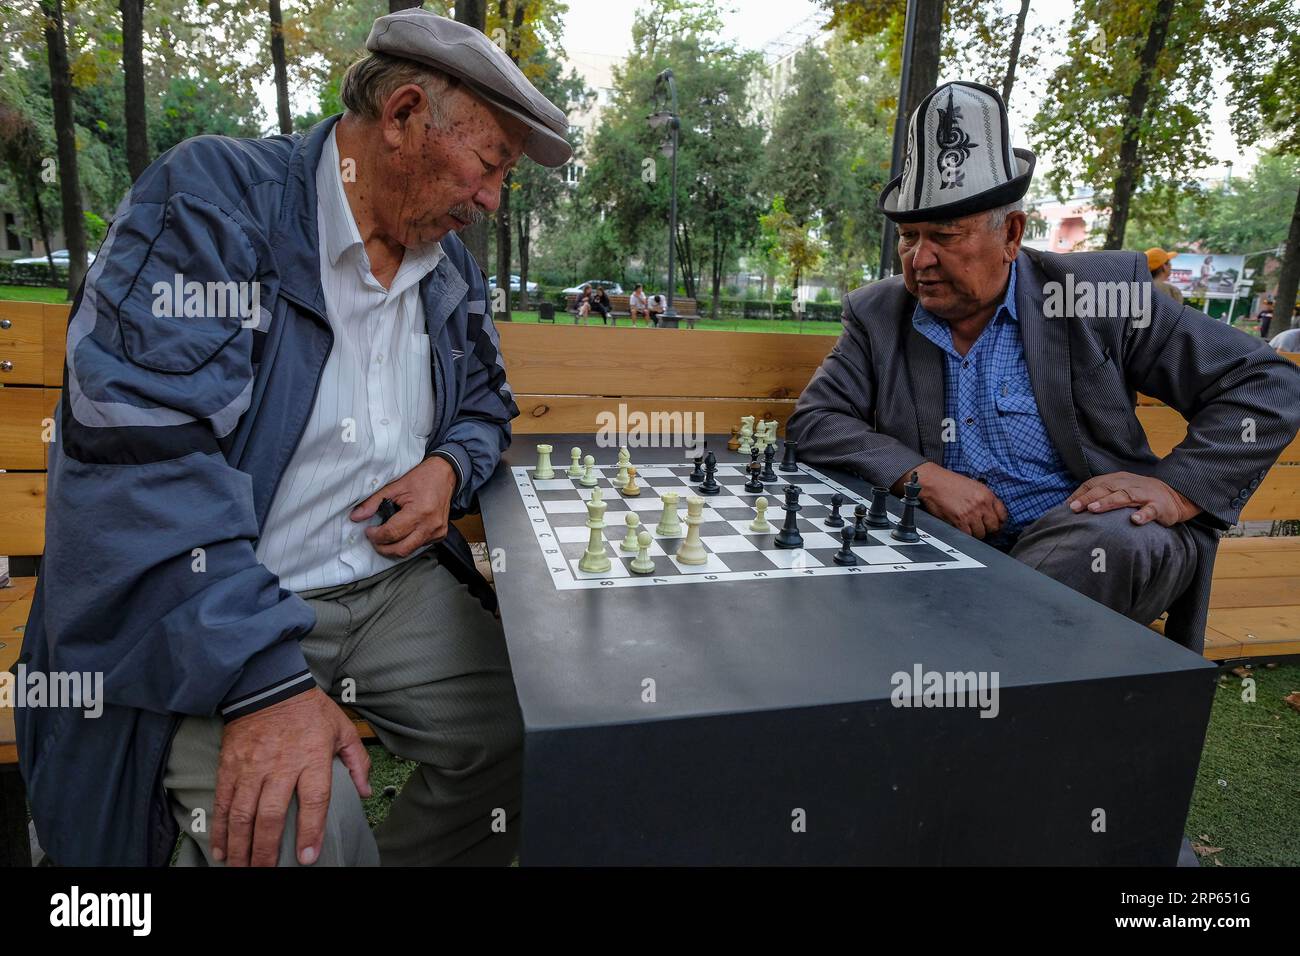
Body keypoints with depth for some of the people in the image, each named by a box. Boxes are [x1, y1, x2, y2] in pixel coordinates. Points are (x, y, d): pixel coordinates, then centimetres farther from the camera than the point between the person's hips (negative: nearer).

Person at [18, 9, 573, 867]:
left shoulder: (451, 265, 8)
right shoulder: (210, 198, -13)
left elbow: (486, 403, 22)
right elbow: (144, 450, -24)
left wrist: (451, 466, -4)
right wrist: (263, 681, -30)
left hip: (397, 586, 6)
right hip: (207, 614, -5)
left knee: (534, 750, -6)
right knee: (298, 830, -27)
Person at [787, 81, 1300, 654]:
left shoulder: (1101, 292, -2)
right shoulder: (878, 316, 5)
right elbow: (813, 422, -1)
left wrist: (1177, 489, -16)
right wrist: (921, 475, -16)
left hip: (1095, 536, -1)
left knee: (1113, 535, -35)